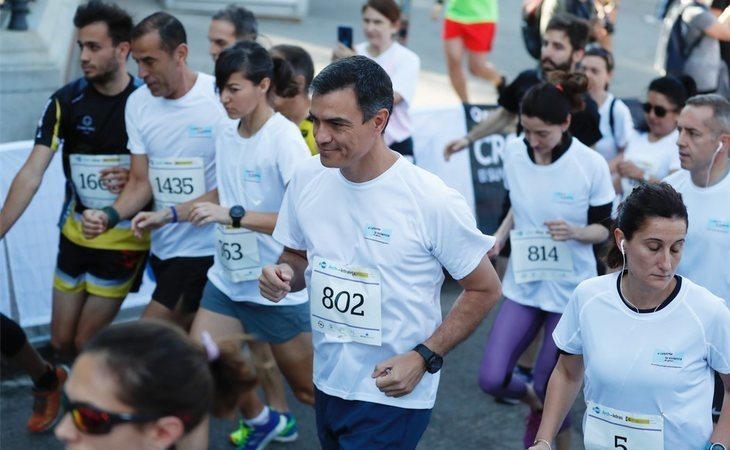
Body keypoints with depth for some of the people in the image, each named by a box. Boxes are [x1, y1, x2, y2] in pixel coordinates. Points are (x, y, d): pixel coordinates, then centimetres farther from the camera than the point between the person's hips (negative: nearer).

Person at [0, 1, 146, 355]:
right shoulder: (66, 101, -9)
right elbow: (31, 175, -12)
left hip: (125, 240, -3)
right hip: (75, 236, 3)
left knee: (86, 344, -1)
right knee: (62, 342, 12)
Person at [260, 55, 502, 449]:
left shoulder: (432, 201, -20)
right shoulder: (307, 178, -6)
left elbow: (484, 290, -9)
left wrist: (424, 358, -17)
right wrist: (284, 275, -12)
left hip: (393, 394, -5)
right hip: (327, 383, 6)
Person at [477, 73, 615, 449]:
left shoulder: (591, 165, -15)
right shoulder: (514, 153, -5)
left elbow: (603, 228, -6)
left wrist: (575, 231, -27)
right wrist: (499, 237, -5)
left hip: (570, 289, -3)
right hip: (522, 284, 3)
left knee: (551, 388, 4)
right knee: (492, 379, -5)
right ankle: (532, 398, 30)